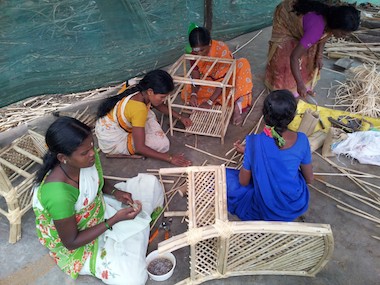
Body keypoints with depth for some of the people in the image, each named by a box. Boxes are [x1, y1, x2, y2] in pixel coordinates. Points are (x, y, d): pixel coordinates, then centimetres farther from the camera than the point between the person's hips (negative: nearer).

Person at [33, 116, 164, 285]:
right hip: (78, 242, -6)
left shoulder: (87, 158, -20)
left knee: (150, 183, 2)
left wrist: (115, 192, -14)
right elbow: (71, 242, -25)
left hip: (98, 208, 6)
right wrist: (115, 220, -29)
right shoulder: (58, 194, -39)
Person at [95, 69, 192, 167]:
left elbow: (160, 105, 15)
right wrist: (170, 158, -27)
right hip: (112, 140, -8)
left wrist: (180, 117, 9)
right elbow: (140, 148, -31)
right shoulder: (139, 109, -34)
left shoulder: (143, 92, -9)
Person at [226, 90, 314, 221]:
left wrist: (246, 152, 1)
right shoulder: (301, 140, -19)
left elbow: (244, 182, -13)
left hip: (266, 210, -3)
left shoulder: (255, 142, -26)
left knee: (225, 175, 14)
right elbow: (309, 179, -4)